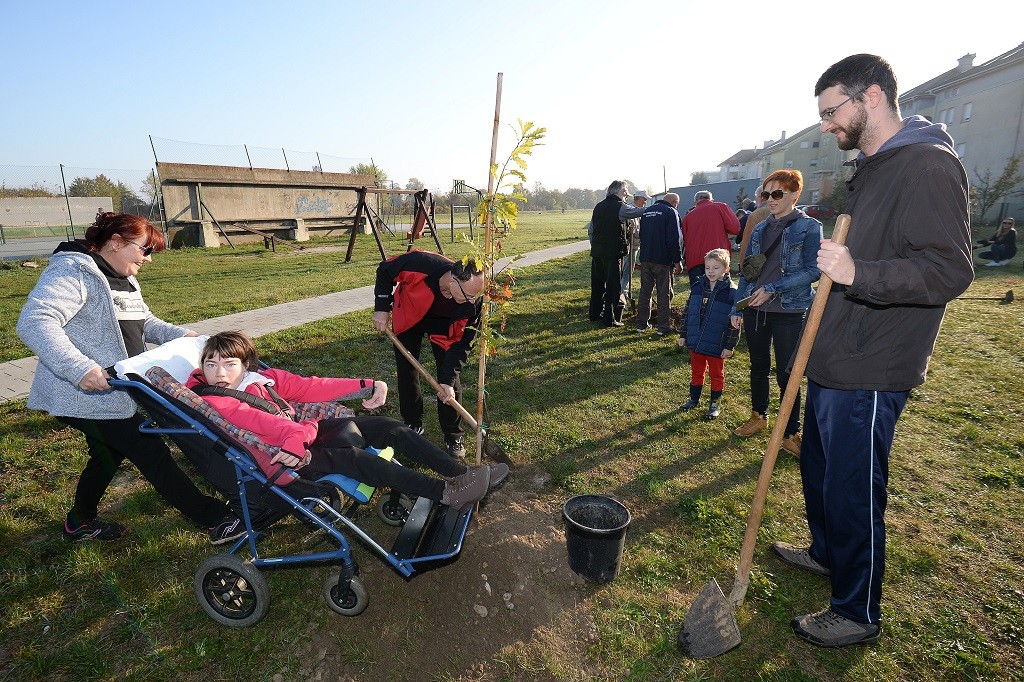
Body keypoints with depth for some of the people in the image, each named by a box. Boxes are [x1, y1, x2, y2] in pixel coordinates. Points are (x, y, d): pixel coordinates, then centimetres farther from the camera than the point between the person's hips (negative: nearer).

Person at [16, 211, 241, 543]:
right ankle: (216, 520, -2)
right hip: (87, 394, -10)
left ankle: (81, 522, 47)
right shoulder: (74, 272, -18)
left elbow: (144, 322, 21)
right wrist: (80, 368, -40)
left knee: (109, 456, 24)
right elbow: (34, 322, -30)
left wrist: (180, 335, 3)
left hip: (113, 392, 10)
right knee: (152, 455, -8)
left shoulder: (124, 279, 14)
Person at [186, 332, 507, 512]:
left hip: (306, 431, 8)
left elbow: (308, 387, 7)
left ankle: (461, 473, -7)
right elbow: (255, 419, -24)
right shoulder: (211, 401, -6)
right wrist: (294, 435, -41)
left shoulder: (263, 378, 13)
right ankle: (447, 492, -37)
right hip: (283, 458, -7)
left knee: (388, 427, -6)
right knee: (350, 457, -33)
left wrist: (365, 386, -2)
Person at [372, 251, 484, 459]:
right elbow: (384, 271, -19)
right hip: (408, 315, 0)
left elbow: (461, 343, -24)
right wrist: (382, 308, -18)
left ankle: (454, 438, 6)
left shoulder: (474, 302, -35)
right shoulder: (421, 264, -41)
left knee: (450, 380, -8)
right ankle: (412, 424, 25)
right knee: (406, 370, 5)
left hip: (442, 323, 0)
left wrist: (448, 381, -29)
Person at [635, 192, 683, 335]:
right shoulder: (671, 212, -8)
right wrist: (678, 261, -11)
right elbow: (674, 239, -15)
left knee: (645, 291, 11)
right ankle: (663, 326, 3)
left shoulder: (647, 212, 15)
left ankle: (641, 324, 15)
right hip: (663, 260, -6)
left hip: (645, 259, 6)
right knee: (664, 293, 1)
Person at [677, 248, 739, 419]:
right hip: (696, 342, 4)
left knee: (716, 375, 12)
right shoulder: (698, 287, 1)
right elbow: (687, 312, 8)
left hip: (716, 346, -4)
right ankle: (694, 398, 35)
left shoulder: (731, 293, -13)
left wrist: (730, 346, -12)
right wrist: (683, 335, 8)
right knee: (696, 372, 19)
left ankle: (714, 404, 27)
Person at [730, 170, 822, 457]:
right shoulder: (759, 229, 10)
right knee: (758, 367, 16)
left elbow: (813, 271, -12)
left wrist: (773, 288, -19)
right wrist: (737, 308, 8)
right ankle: (759, 416, 35)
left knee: (786, 374, 1)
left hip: (789, 312, -5)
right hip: (755, 309, 5)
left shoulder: (809, 227, -5)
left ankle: (791, 434, 15)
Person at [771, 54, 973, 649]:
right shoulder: (872, 168, 15)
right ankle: (825, 552, 46)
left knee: (853, 492, 3)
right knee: (819, 470, 23)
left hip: (870, 373, -10)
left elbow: (950, 271, -23)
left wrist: (858, 272, -36)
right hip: (834, 361, 10)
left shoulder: (928, 165, -16)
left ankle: (858, 613, 24)